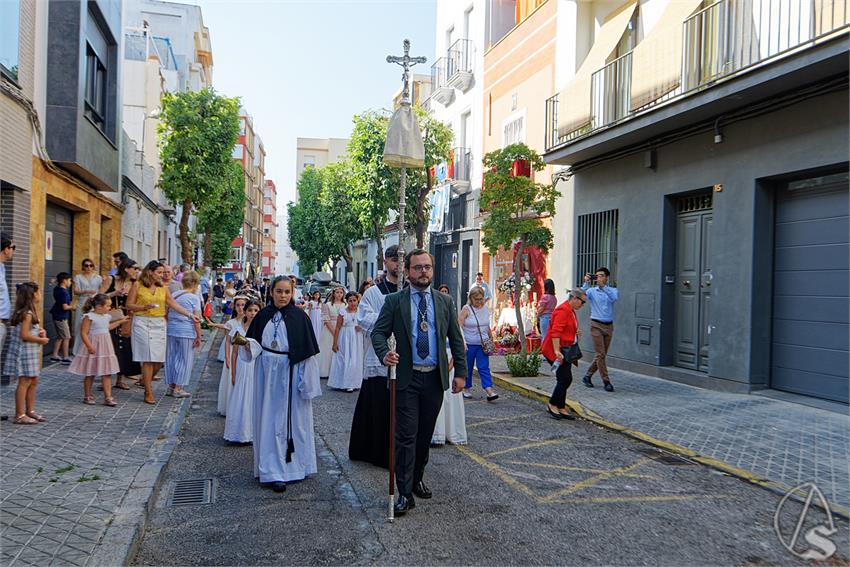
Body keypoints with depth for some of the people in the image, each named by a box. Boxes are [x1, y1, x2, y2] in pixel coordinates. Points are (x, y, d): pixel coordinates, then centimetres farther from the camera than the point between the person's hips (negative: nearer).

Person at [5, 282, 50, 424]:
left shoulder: (27, 312, 11)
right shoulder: (27, 313, -19)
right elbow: (24, 335, -23)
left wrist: (39, 331, 7)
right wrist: (41, 340, -11)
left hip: (30, 353, 10)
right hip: (25, 352, -10)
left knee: (33, 381, 14)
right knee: (24, 382, -5)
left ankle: (30, 411, 23)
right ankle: (20, 415, 0)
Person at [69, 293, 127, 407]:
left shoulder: (106, 316, 10)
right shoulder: (89, 316, -13)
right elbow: (83, 333, -17)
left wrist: (120, 321, 30)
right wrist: (90, 347, -23)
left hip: (105, 347, 6)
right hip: (94, 349, -6)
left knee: (107, 373, 2)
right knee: (90, 374, 8)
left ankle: (108, 397, 3)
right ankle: (87, 396, 22)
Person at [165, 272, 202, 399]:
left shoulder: (174, 295, 9)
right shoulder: (194, 298, -8)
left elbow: (166, 314, 13)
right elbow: (196, 320, -11)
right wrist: (198, 337, -6)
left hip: (171, 330, 6)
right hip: (187, 332, -6)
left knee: (172, 358, 14)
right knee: (185, 360, 5)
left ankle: (171, 386, 21)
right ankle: (178, 388, 7)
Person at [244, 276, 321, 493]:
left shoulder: (299, 317, -6)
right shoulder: (263, 316, 3)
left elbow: (308, 352, -7)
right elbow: (254, 345, 8)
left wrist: (307, 384, -10)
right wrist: (247, 344, -16)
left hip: (291, 373, -3)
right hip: (267, 373, 3)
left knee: (290, 417, 4)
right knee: (269, 419, 7)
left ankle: (292, 465, 16)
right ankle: (273, 471, 16)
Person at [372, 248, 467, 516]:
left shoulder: (445, 302, 6)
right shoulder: (394, 301, -1)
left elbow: (456, 339, 8)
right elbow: (378, 332, -2)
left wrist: (461, 372, 4)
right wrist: (384, 353, -23)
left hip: (435, 378, 3)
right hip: (407, 378, -3)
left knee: (425, 434, 14)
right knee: (406, 436, -4)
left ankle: (417, 479, 33)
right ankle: (405, 493, 4)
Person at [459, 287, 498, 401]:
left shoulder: (485, 308, 8)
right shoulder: (466, 309, -7)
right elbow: (459, 327, -13)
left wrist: (491, 339, 19)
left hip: (482, 344, 3)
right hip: (469, 344, -3)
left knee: (484, 368, -3)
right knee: (467, 368, 8)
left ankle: (490, 392, -11)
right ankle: (466, 389, 23)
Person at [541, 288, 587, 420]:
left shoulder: (571, 311, 17)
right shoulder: (563, 310, -16)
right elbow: (555, 332, -24)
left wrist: (576, 332, 13)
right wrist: (557, 351, -28)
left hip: (566, 350, 10)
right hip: (558, 351, -10)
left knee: (564, 380, 10)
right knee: (565, 379, -11)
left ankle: (561, 408, 16)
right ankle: (552, 405, 2)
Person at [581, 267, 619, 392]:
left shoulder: (613, 290, 5)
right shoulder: (592, 291, 2)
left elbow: (614, 298, -18)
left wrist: (603, 286, -24)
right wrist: (586, 283, -21)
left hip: (609, 326, 3)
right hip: (596, 325, -3)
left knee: (601, 355, 8)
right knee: (600, 354, -8)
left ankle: (587, 376, 23)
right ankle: (606, 381, -2)